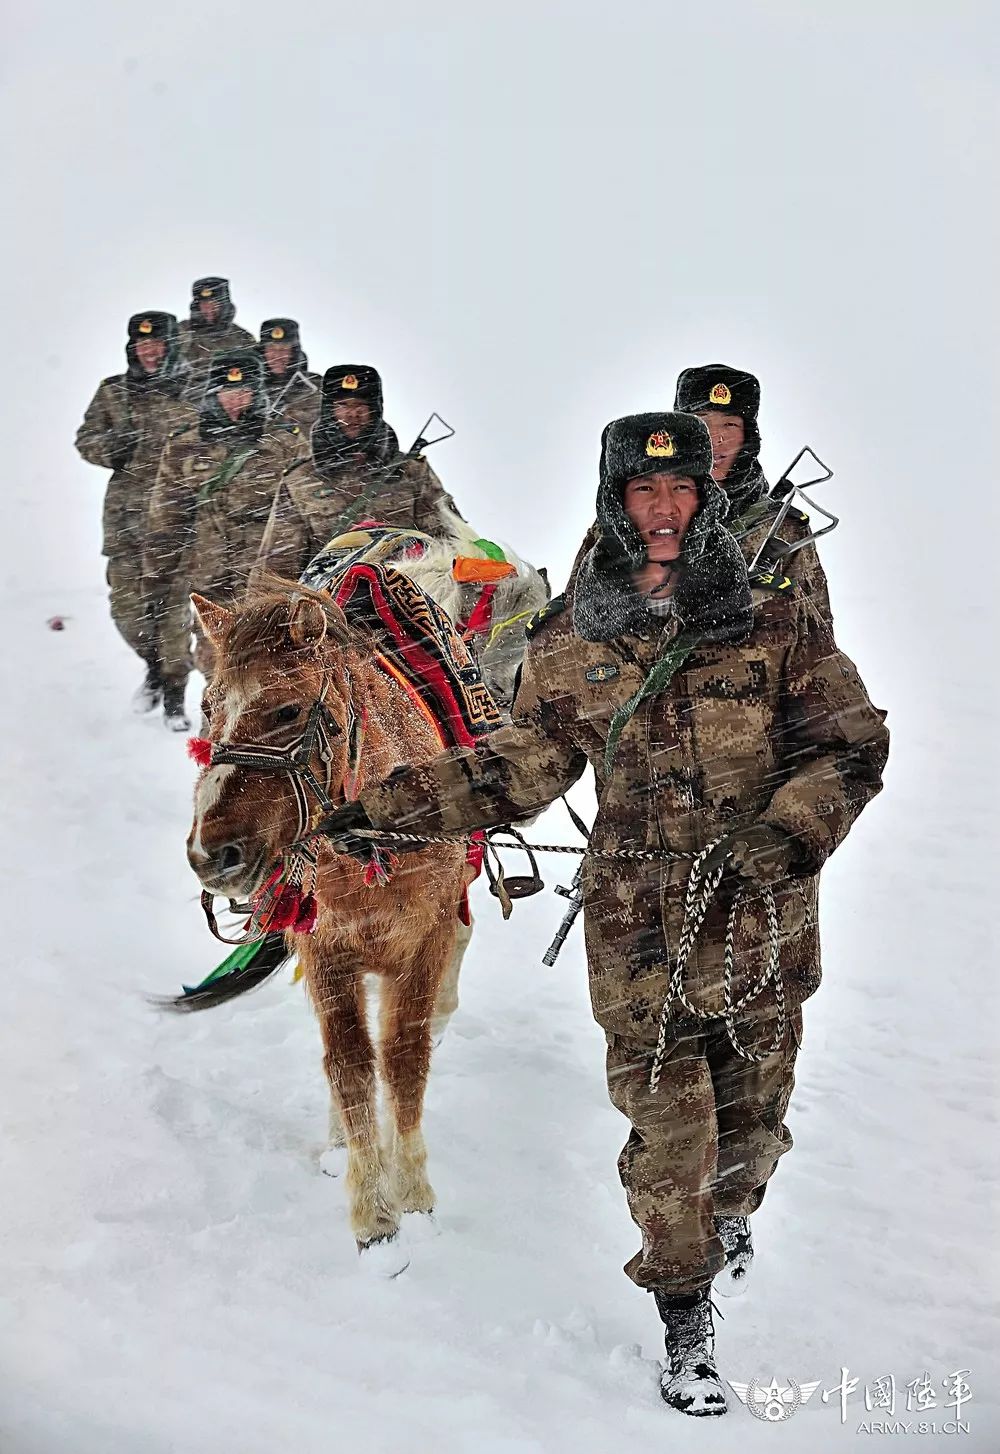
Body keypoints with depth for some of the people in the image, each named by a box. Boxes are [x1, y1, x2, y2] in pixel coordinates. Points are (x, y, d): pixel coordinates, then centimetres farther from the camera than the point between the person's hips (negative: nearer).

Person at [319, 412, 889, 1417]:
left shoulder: (777, 624, -3)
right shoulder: (571, 643, 0)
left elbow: (851, 745, -2)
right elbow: (520, 767, 5)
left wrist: (785, 836, -19)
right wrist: (390, 808, -1)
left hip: (763, 918, 1)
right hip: (642, 930, -1)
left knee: (752, 1115, 17)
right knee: (666, 1132, 3)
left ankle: (732, 1205, 54)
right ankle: (685, 1325, 25)